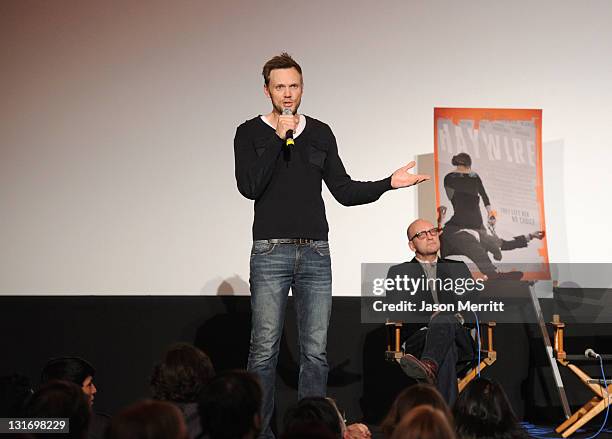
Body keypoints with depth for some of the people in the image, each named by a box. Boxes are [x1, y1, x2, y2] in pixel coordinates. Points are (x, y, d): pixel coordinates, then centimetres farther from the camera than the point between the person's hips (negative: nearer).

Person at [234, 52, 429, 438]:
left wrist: (388, 183, -1)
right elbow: (249, 187, -11)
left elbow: (344, 191, 12)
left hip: (316, 253, 3)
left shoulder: (320, 134, 13)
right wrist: (278, 138, -14)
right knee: (265, 349, -5)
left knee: (316, 350, 2)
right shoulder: (250, 133, 3)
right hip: (270, 253, -3)